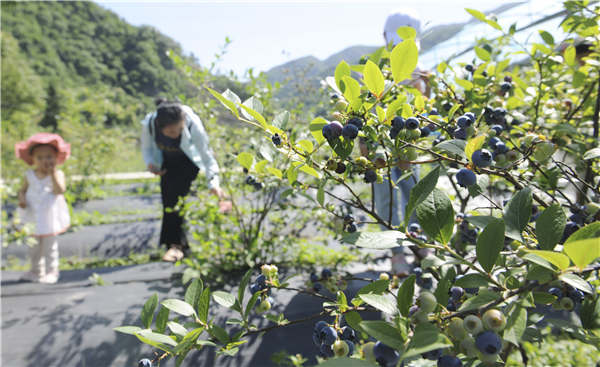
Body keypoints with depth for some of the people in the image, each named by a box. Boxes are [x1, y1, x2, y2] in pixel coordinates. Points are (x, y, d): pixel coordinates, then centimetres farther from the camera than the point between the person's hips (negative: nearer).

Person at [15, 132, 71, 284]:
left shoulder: (57, 174, -12)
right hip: (32, 218, 5)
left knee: (50, 247, 6)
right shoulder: (29, 175, 1)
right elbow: (23, 190, 9)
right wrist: (21, 199, -12)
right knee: (34, 248, 18)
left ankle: (51, 272, 20)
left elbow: (60, 190, -27)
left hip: (50, 218, -4)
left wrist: (52, 173, -28)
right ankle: (36, 270, 34)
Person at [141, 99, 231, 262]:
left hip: (189, 161, -3)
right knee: (167, 199, -4)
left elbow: (206, 154, -27)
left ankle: (176, 243, -11)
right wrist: (150, 163, -29)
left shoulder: (193, 124, -36)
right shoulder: (148, 124, -29)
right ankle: (181, 242, 13)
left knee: (176, 195, -19)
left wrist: (214, 183, -33)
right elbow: (147, 148, -8)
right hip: (168, 163, 4)